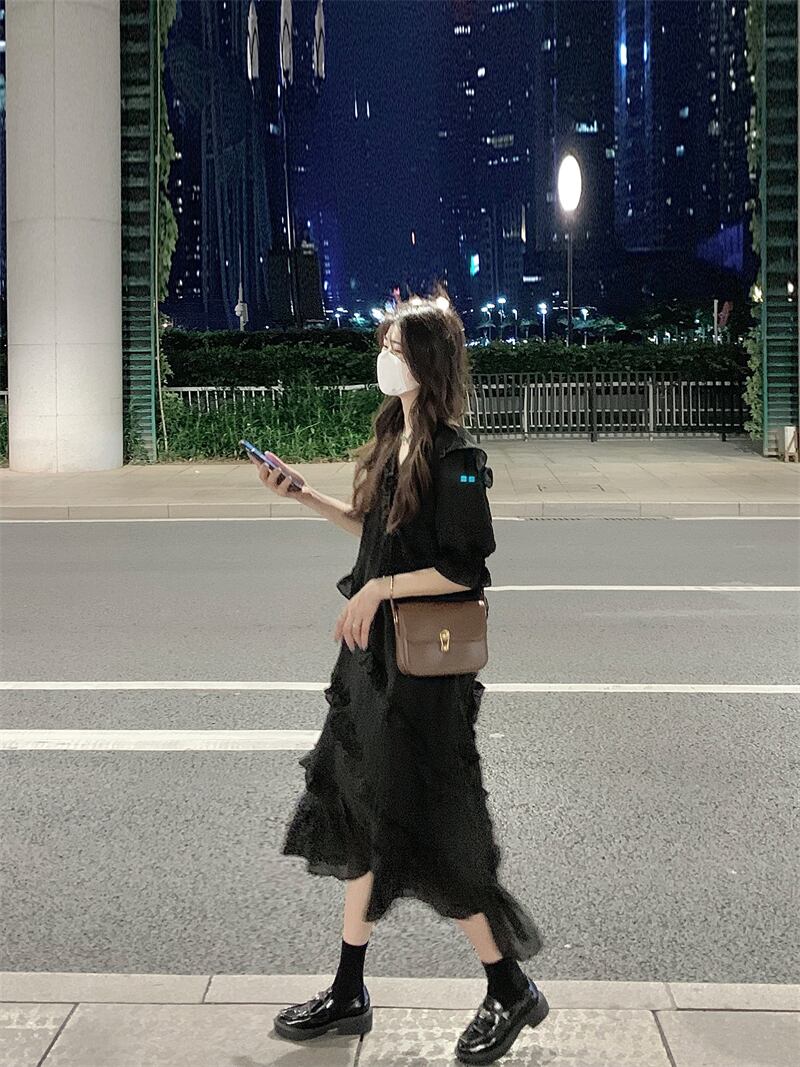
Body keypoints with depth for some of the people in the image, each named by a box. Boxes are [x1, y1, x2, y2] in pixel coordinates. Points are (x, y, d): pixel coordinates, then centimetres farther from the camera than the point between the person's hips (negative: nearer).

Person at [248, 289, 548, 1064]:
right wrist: (300, 494, 14)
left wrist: (377, 589, -17)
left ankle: (511, 992, 18)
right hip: (373, 654, 9)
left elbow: (467, 570, -19)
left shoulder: (454, 455, -17)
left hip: (424, 667, -9)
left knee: (426, 831, -1)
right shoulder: (393, 437, 9)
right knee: (360, 820, 14)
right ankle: (349, 995, 26)